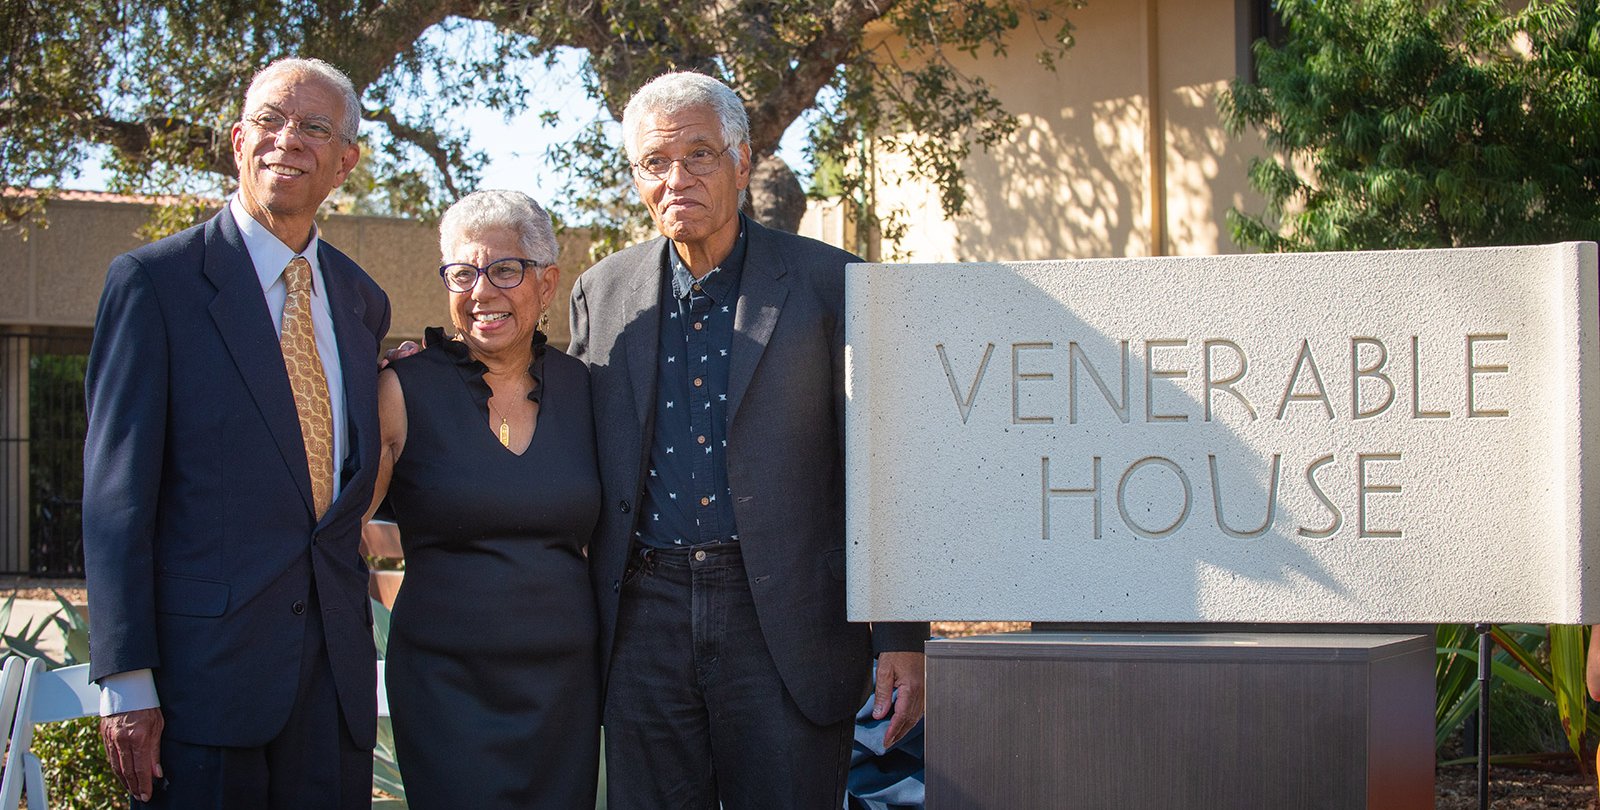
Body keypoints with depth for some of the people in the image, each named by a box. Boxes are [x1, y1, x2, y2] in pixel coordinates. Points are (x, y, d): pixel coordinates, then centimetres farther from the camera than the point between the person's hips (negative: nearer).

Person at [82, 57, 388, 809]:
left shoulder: (361, 300, 14)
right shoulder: (152, 280, -3)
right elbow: (115, 494, -7)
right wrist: (125, 681, -13)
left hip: (335, 663, 5)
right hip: (207, 659, -5)